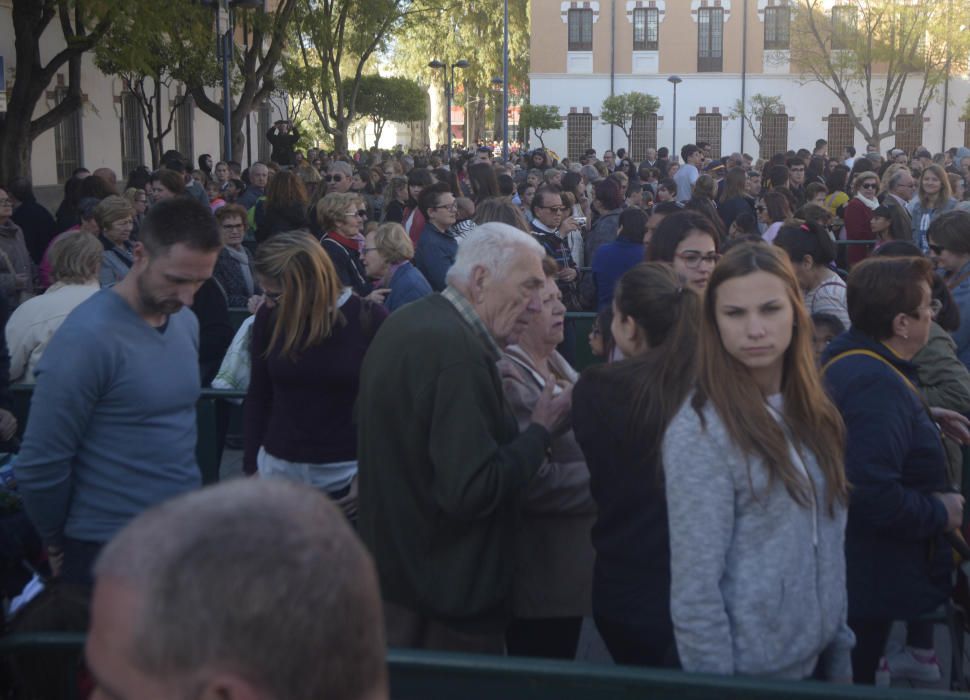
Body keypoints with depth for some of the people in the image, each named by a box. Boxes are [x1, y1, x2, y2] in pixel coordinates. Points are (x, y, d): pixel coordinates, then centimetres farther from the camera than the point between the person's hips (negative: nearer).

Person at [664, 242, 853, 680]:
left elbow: (829, 545, 9)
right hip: (750, 668, -6)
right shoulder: (701, 432, -19)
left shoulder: (811, 413, 1)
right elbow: (695, 585, -18)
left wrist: (841, 652, 9)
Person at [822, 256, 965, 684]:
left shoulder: (848, 353, 3)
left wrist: (923, 418, 14)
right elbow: (875, 495, -38)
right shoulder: (876, 383, -30)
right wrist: (941, 514, -21)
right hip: (876, 579, -10)